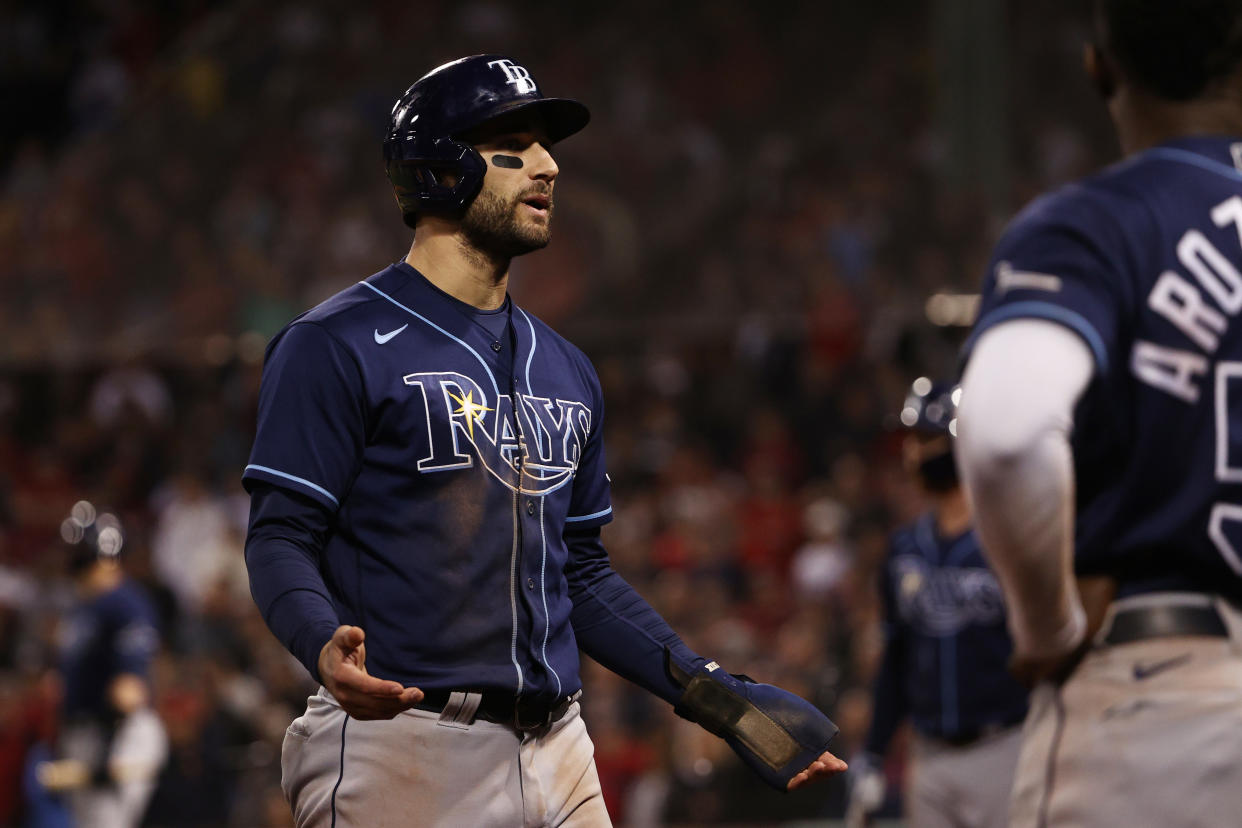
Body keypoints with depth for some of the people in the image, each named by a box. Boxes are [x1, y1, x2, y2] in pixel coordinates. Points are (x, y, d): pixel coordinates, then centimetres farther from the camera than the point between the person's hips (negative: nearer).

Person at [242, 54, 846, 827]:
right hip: (402, 751, -7)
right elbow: (282, 538, -9)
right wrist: (324, 643, -30)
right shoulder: (338, 347, -4)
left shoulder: (566, 371, 18)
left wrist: (714, 695, 14)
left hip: (557, 756, 7)